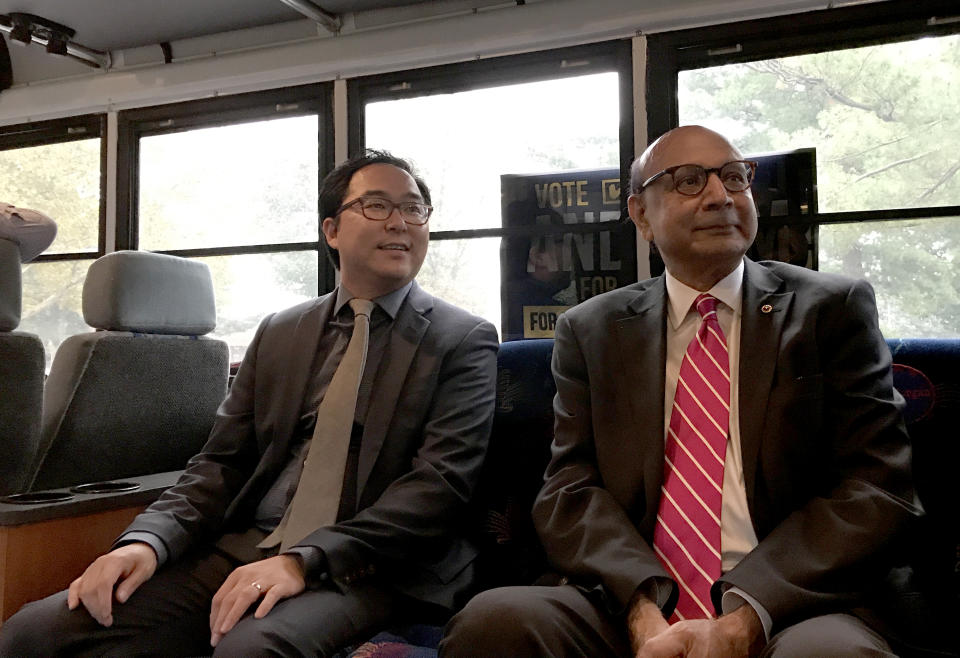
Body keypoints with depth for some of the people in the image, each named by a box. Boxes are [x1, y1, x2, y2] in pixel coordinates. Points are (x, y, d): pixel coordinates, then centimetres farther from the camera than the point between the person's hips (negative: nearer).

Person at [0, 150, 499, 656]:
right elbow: (223, 462, 12)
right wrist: (147, 540, -7)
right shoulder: (278, 333, 16)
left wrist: (305, 559, -20)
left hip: (372, 571, -4)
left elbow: (441, 480, -10)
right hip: (245, 548, 5)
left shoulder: (463, 342, 2)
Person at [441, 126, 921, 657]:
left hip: (788, 608, -1)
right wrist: (645, 612, -14)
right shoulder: (589, 330, 12)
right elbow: (569, 490, 4)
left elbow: (876, 487, 0)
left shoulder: (833, 308, 8)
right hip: (629, 608, 2)